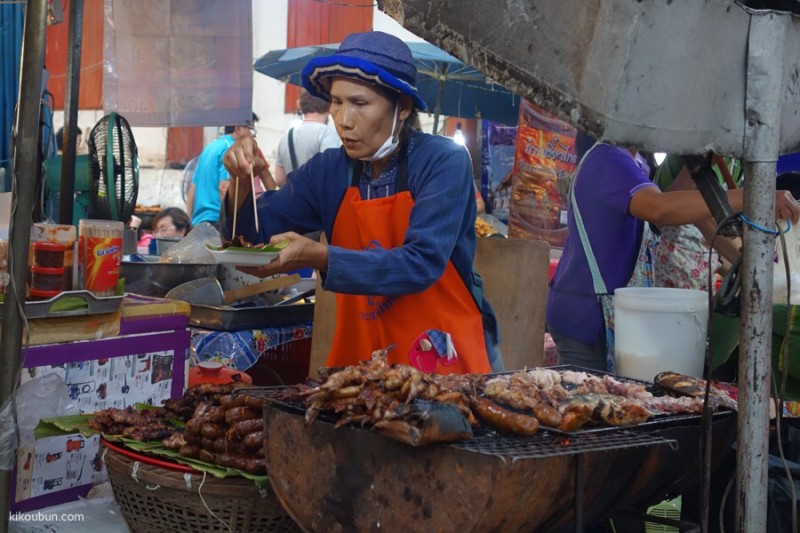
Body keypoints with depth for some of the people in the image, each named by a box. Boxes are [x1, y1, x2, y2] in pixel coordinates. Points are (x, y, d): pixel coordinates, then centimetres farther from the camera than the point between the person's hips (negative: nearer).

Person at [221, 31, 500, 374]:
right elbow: (253, 235, 4)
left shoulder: (442, 162, -12)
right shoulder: (328, 171, 1)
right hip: (361, 359, 4)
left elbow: (421, 264, -22)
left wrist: (319, 258, -30)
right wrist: (243, 183, -15)